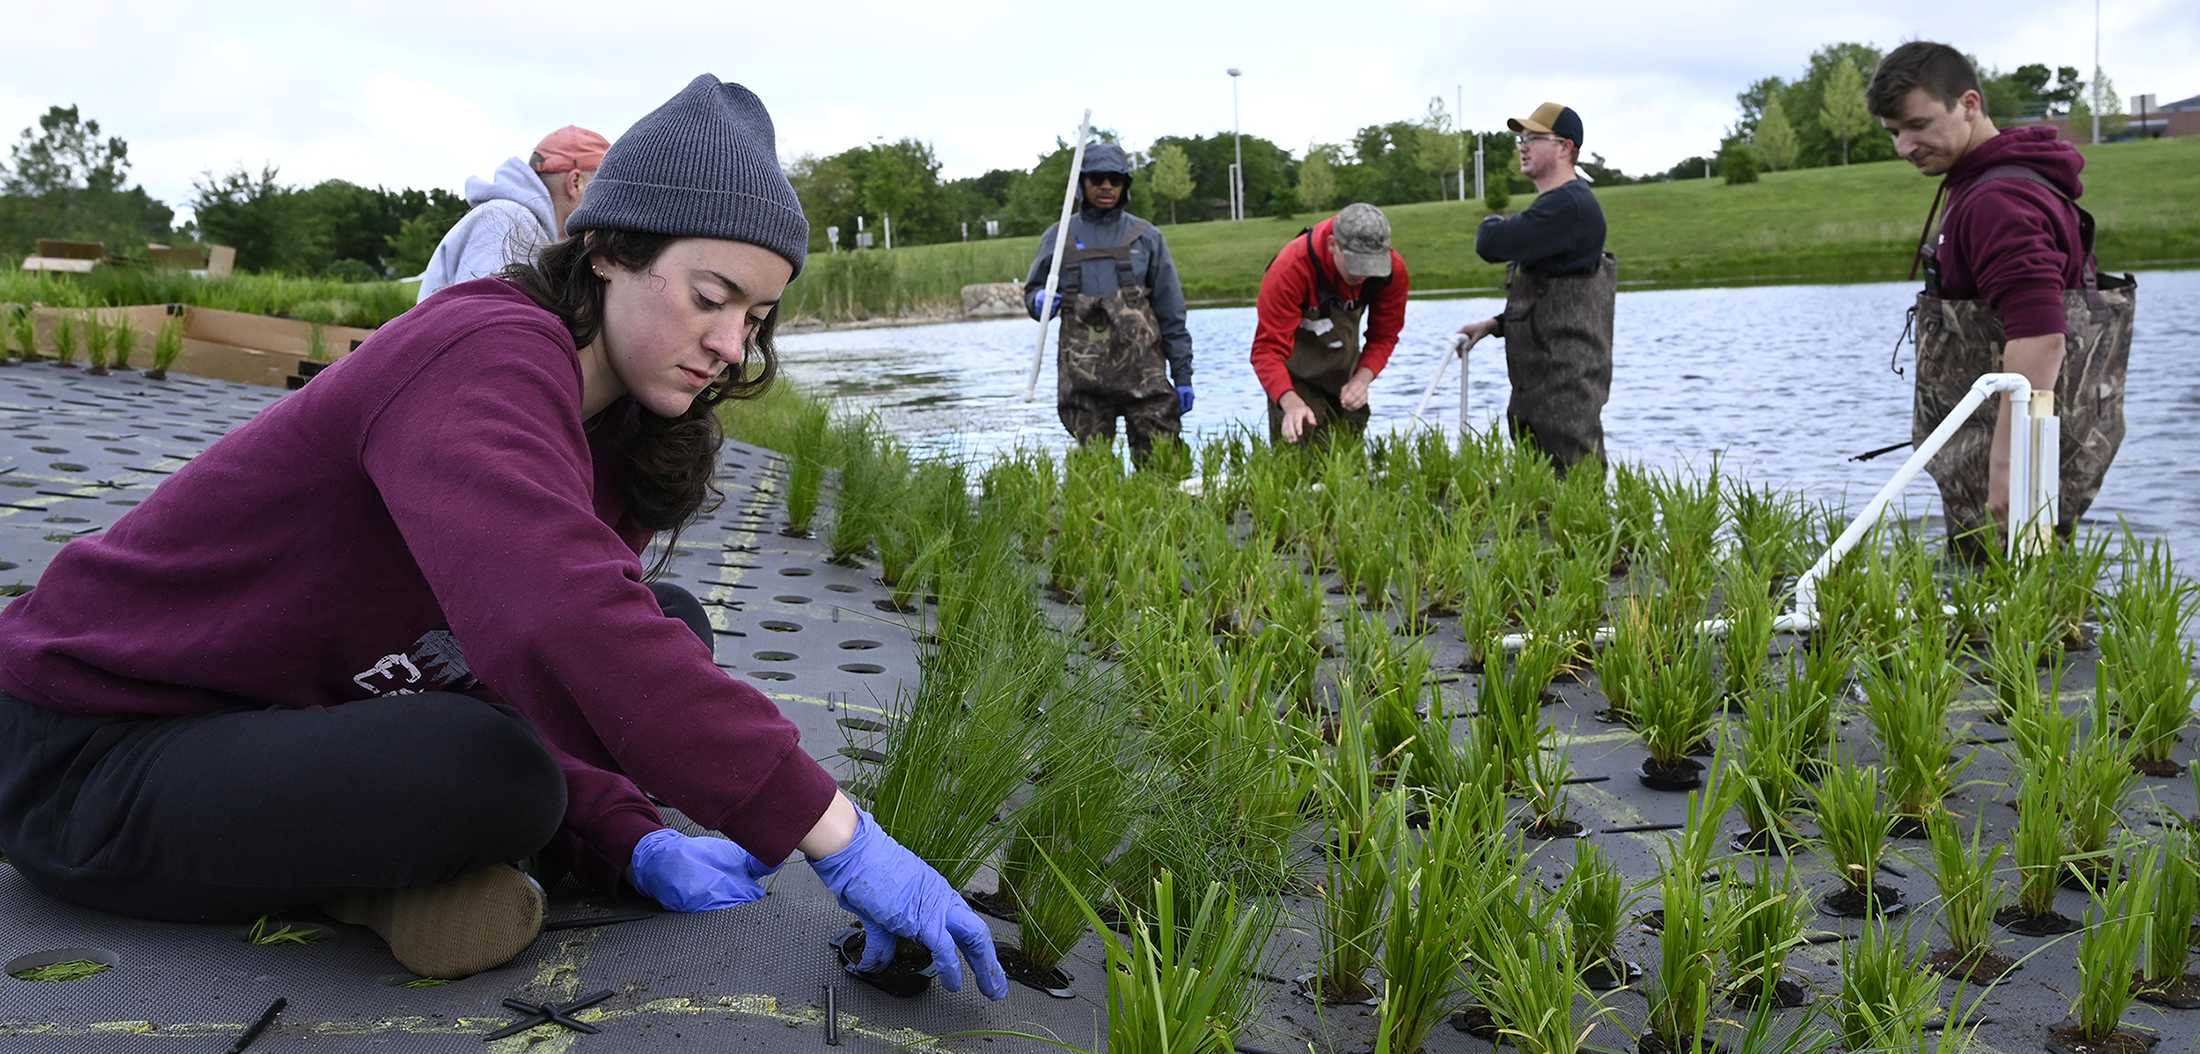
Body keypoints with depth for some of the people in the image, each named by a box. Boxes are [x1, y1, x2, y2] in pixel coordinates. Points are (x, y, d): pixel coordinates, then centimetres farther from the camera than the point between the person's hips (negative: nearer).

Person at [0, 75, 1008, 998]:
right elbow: (564, 627, -43)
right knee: (494, 772, -36)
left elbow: (527, 680, 3)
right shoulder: (485, 353, -25)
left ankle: (378, 869, -3)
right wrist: (834, 832, -42)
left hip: (302, 711, 9)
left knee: (669, 630, 2)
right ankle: (373, 868, -4)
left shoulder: (615, 427, 4)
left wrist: (630, 843, -15)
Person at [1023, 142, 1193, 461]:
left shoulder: (1146, 237, 9)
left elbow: (1171, 313, 9)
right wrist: (1039, 301, -7)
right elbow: (1033, 290, 19)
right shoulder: (1059, 238, 10)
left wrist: (1182, 376, 5)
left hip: (1141, 367, -1)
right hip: (1082, 374, 1)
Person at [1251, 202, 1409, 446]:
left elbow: (1384, 336, -5)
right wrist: (1291, 402, -49)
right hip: (1297, 369, -4)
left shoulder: (1393, 270, -18)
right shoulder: (1290, 269, -32)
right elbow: (1268, 348, -32)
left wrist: (1362, 378, -25)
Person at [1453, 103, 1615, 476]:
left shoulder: (1569, 205, -16)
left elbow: (1492, 244, -24)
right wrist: (1495, 325, 15)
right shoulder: (1554, 205, 19)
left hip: (1567, 381, -11)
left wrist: (1491, 224, 0)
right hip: (1539, 380, 11)